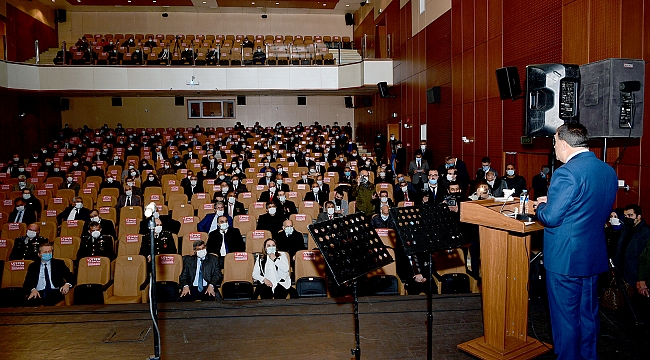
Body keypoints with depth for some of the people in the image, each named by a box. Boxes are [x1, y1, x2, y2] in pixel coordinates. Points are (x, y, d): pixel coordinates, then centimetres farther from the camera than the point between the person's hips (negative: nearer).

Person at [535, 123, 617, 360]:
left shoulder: (566, 173, -21)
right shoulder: (609, 171, 5)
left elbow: (550, 217, -22)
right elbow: (602, 213, 14)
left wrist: (540, 207, 1)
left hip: (565, 258, -8)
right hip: (594, 257, 8)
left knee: (565, 317, 7)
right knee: (588, 315, 20)